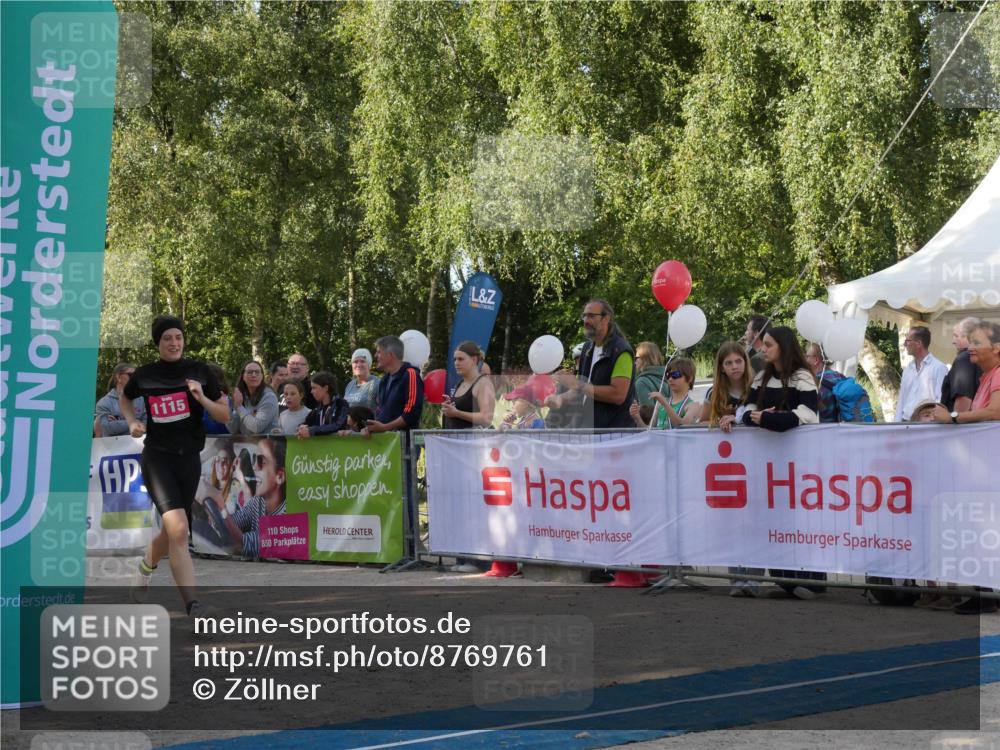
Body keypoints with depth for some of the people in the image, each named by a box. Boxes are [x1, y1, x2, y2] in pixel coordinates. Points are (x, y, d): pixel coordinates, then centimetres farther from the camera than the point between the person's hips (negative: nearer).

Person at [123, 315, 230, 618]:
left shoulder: (199, 371, 1)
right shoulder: (144, 375, 1)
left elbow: (225, 415, 2)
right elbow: (124, 398, 23)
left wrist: (202, 398, -15)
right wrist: (132, 421, 4)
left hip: (189, 458, 3)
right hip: (157, 457, -3)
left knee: (171, 532, 13)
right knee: (179, 530, -21)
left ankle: (146, 565, 49)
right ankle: (193, 607, -23)